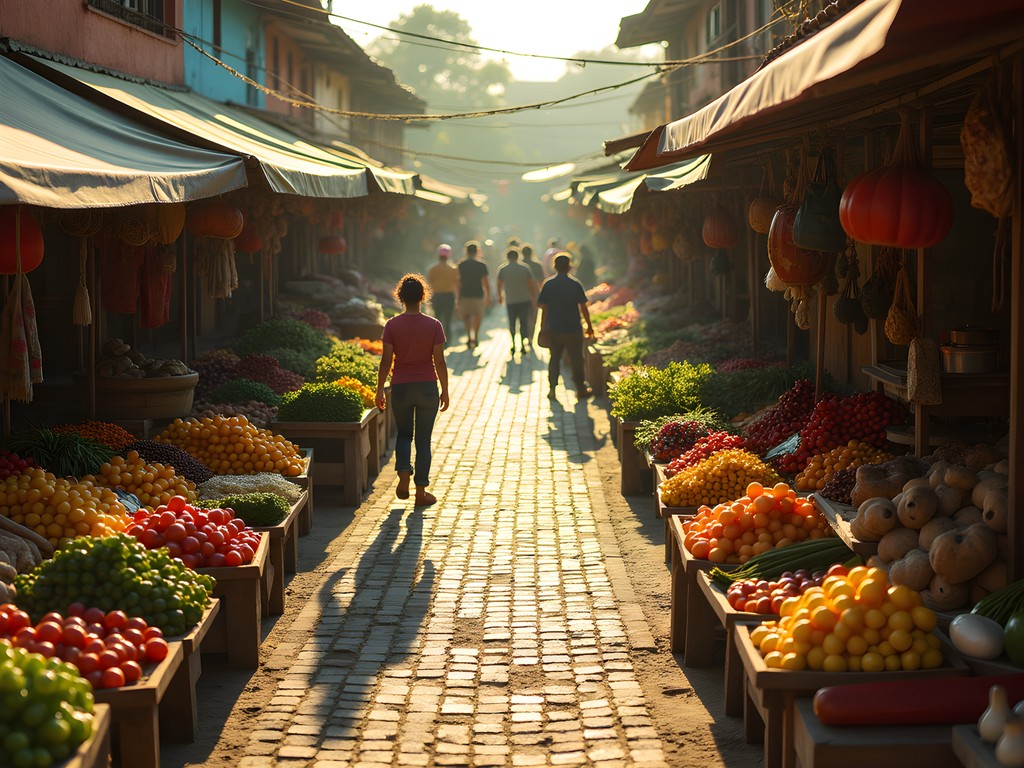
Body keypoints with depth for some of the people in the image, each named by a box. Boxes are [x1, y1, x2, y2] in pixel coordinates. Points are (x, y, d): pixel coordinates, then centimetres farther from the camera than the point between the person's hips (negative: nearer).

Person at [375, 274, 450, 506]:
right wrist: (445, 391, 4)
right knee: (423, 439, 9)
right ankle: (421, 491, 10)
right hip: (427, 387, 0)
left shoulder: (392, 325, -7)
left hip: (400, 387, 0)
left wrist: (379, 390, 3)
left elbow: (386, 361, -6)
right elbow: (439, 361, -6)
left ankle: (404, 473, -3)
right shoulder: (433, 326, -7)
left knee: (403, 433, 20)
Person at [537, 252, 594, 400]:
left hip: (553, 329, 2)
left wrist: (543, 327, 8)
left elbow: (544, 308, -1)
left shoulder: (548, 284, -2)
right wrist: (589, 326, 4)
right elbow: (583, 307, -5)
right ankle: (581, 389, 16)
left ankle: (552, 388, 4)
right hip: (573, 329, -2)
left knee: (554, 359, 12)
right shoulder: (575, 284, -7)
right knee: (576, 360, 9)